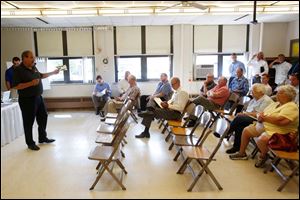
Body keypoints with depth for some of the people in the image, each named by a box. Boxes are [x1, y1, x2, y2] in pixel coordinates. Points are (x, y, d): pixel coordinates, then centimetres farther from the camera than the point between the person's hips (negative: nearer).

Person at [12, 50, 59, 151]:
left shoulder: (33, 67, 7)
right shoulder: (18, 70, -16)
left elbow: (40, 76, 24)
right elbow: (15, 86, -21)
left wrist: (53, 73, 22)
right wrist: (31, 83, -27)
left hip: (38, 97, 8)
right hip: (27, 100, -8)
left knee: (43, 117, 17)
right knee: (29, 122, 4)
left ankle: (43, 138, 34)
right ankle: (30, 143, 18)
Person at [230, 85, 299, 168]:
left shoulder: (291, 107, -14)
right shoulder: (275, 103, 15)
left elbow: (281, 121, -29)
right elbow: (262, 113, 17)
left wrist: (265, 117, -17)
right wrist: (260, 116, -9)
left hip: (278, 131, -9)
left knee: (262, 140, -34)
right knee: (246, 130, 3)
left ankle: (263, 156, 0)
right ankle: (242, 153, 17)